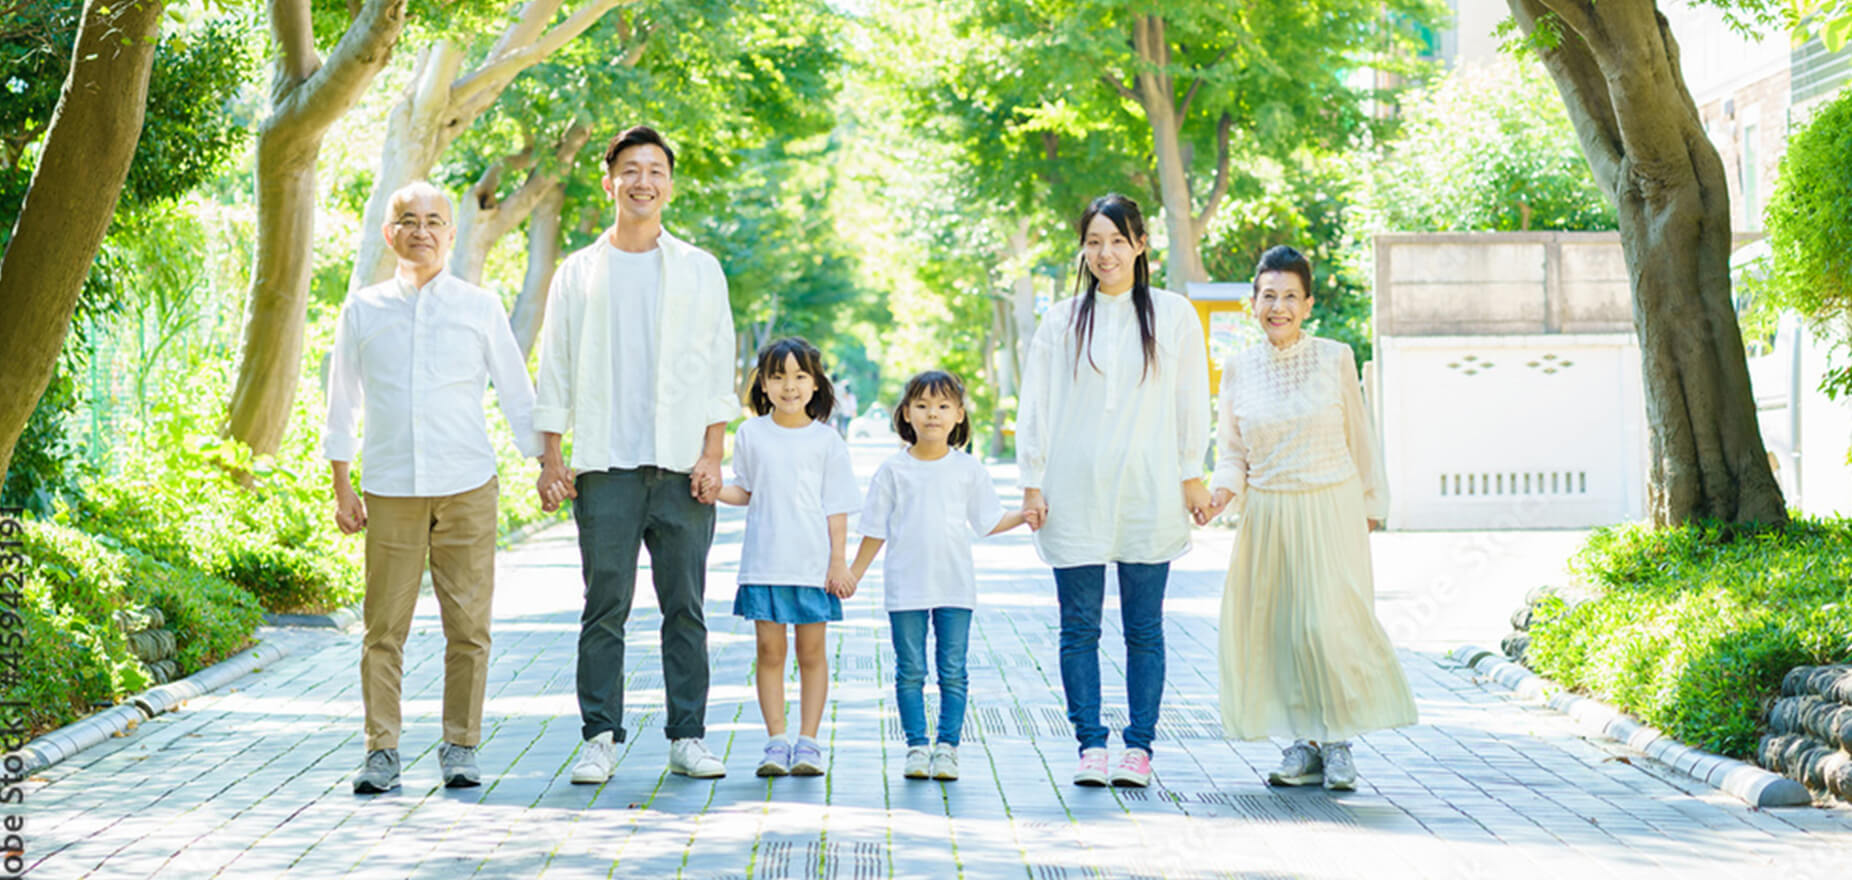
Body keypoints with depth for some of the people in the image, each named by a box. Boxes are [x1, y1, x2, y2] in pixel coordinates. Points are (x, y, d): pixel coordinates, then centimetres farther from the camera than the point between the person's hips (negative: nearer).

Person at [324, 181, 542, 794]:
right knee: (384, 626, -2)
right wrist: (342, 488, 13)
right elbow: (342, 404, 16)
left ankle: (460, 749, 9)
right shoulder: (363, 310, 10)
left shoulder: (481, 307, 8)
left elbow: (516, 393, 14)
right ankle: (381, 751, 3)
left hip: (466, 487, 0)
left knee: (467, 624, 0)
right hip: (390, 487, 0)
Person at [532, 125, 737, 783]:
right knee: (605, 607, -2)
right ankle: (601, 737, 3)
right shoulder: (578, 274, 11)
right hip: (605, 465, 0)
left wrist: (712, 456, -2)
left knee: (685, 606, 1)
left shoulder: (699, 271, 11)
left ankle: (687, 737, 7)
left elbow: (718, 370, 8)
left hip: (682, 464, 0)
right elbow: (555, 372, 11)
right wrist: (550, 461, 2)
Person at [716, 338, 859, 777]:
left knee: (812, 651, 1)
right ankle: (776, 741, 6)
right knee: (769, 650, 1)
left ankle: (808, 741, 7)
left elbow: (836, 507, 2)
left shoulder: (826, 440, 1)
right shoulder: (751, 434, 6)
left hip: (813, 564, -1)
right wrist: (715, 489, -8)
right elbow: (744, 492, 12)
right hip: (764, 561, 1)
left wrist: (838, 561, -2)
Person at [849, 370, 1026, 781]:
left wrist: (1025, 515, -5)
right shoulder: (894, 469, 2)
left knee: (953, 671, 1)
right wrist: (853, 574, 7)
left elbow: (988, 521, 9)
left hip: (955, 586, 0)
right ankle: (916, 746, 9)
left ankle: (947, 746, 6)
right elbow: (876, 530, 8)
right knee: (910, 671, 2)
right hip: (906, 586, 0)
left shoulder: (968, 468, 4)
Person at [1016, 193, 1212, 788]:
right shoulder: (1062, 322, 7)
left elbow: (1192, 402, 7)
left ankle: (1139, 745, 7)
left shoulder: (1173, 316, 6)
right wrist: (1032, 484, 1)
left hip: (1147, 494, -1)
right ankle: (1091, 744, 7)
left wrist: (1192, 477, 3)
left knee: (1144, 627, 2)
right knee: (1079, 626, 1)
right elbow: (1035, 407, 7)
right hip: (1075, 496, 1)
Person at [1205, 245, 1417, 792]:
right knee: (1276, 627, 1)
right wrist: (1222, 491, -9)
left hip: (1331, 508, -2)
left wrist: (1370, 503, 12)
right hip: (1267, 515, 2)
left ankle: (1339, 744, 3)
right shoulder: (1239, 368, 4)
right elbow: (1232, 451, 9)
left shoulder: (1335, 359, -2)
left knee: (1328, 622, -11)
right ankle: (1305, 743, 13)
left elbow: (1358, 437, 7)